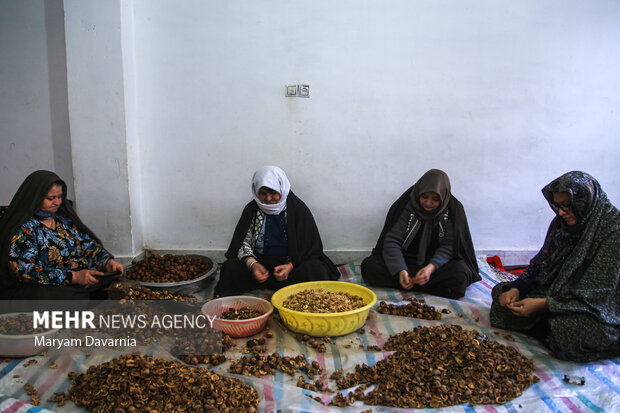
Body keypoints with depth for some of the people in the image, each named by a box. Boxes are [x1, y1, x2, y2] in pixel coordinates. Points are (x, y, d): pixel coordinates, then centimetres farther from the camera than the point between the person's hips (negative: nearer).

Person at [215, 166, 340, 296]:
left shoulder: (298, 208, -3)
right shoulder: (252, 209, 3)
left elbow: (311, 246, -3)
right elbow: (242, 243, 3)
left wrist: (291, 266, -20)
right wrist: (252, 264, -19)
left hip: (294, 263, -1)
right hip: (260, 262, 2)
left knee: (316, 269, -32)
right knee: (230, 268, -25)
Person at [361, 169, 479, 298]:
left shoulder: (454, 209, -8)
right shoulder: (406, 206, -10)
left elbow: (449, 246, -11)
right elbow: (392, 241, -14)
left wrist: (431, 267, -30)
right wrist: (400, 270, -31)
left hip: (437, 263, 0)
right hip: (405, 261, 0)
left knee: (460, 272, -33)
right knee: (370, 265, -26)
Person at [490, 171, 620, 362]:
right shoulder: (561, 223, 2)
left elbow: (598, 293, -26)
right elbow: (539, 264, 4)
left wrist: (544, 304, -32)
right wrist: (515, 289, -16)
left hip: (600, 309, -6)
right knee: (502, 292, -8)